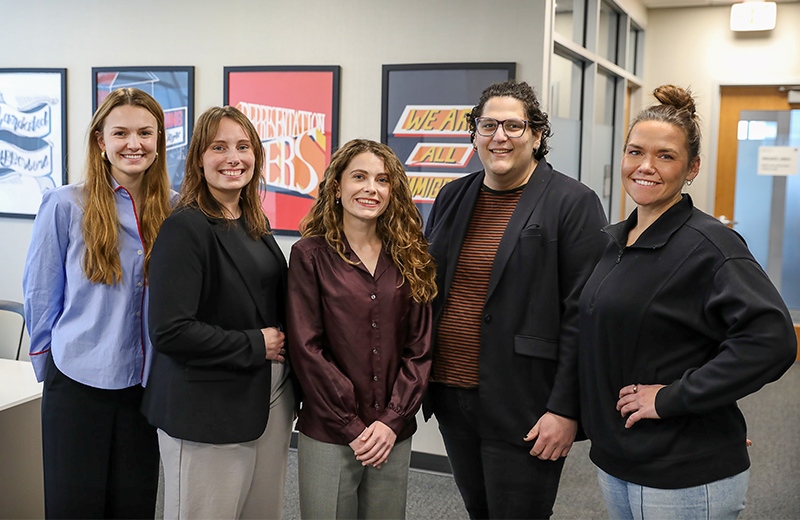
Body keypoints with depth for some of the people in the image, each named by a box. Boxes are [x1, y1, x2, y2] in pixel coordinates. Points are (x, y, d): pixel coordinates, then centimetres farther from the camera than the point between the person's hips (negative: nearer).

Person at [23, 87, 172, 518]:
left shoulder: (172, 211, 2)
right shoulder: (65, 205, -7)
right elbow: (40, 295, 2)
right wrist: (51, 364, 6)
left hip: (145, 385, 3)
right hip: (78, 385, -2)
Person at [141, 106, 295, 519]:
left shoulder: (255, 225, 10)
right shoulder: (185, 228, -14)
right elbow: (169, 330, -21)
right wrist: (254, 346, -15)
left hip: (270, 403, 7)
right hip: (206, 414, -7)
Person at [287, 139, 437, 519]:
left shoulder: (408, 258, 5)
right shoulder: (311, 254, -4)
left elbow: (419, 348, 4)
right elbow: (307, 348, -8)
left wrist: (392, 420, -6)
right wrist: (352, 427, -10)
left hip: (393, 435, 3)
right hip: (328, 436, -3)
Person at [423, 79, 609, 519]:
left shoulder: (573, 203, -9)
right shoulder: (452, 197, 9)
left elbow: (581, 315, -12)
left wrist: (565, 409, -16)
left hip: (521, 409, -5)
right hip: (450, 395, 6)